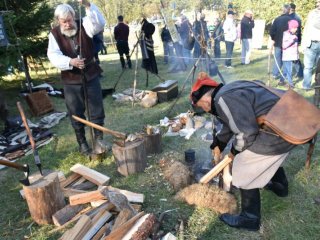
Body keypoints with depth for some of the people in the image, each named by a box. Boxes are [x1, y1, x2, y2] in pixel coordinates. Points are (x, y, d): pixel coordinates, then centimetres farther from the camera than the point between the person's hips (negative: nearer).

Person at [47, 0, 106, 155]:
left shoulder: (83, 25, -3)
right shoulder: (54, 34, -3)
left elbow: (100, 23, -23)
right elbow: (53, 56, -15)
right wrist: (70, 62, -33)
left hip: (91, 76, 0)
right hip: (71, 80, 0)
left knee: (97, 110, 6)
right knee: (76, 113, 8)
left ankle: (99, 138, 22)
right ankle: (82, 142, 24)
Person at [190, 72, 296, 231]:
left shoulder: (223, 99, -19)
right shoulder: (229, 92, 14)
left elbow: (246, 133, -22)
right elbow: (230, 124, 29)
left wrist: (234, 151, -3)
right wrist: (218, 144, 38)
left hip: (278, 134, -10)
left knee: (244, 175, 5)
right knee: (271, 158, 37)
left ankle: (249, 219, 22)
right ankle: (280, 186, 62)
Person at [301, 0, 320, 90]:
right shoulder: (312, 13, 9)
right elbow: (306, 28, 10)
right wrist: (303, 43, 4)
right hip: (311, 44, 1)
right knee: (308, 66, 3)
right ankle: (306, 86, 9)